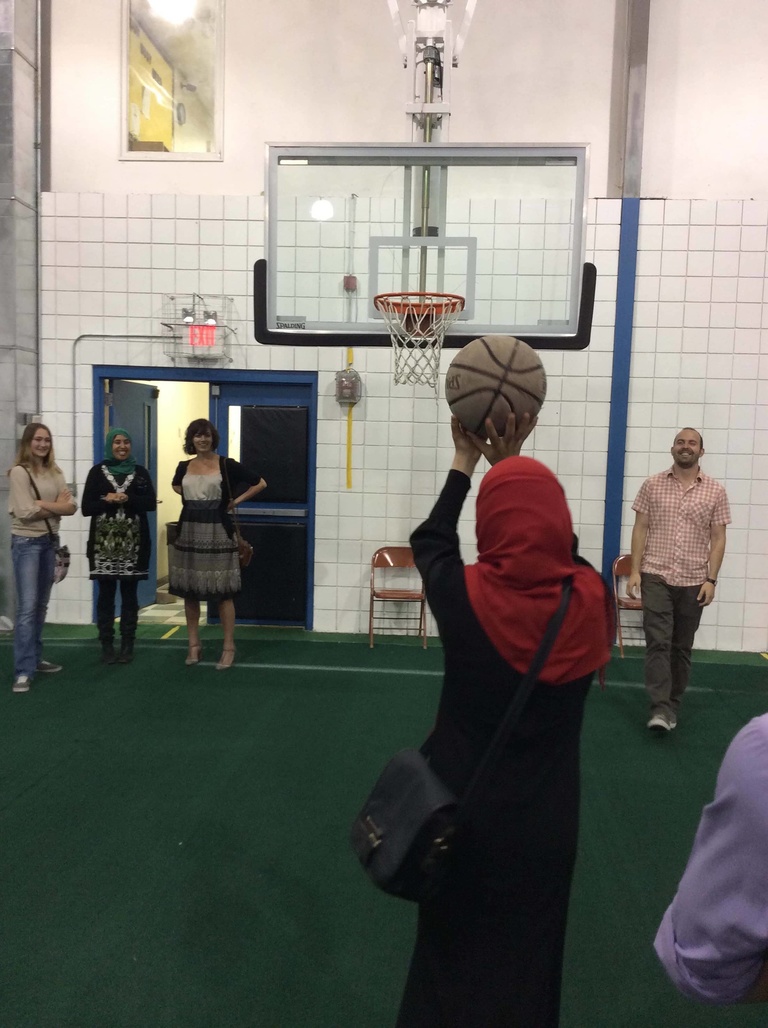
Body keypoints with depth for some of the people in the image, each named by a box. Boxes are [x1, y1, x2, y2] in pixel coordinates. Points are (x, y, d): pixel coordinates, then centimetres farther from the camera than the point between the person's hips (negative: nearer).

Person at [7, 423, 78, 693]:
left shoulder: (54, 472, 10)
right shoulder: (19, 471, -9)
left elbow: (71, 506, 0)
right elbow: (25, 512, -17)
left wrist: (42, 504, -14)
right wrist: (56, 506, -6)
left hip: (50, 541, 7)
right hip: (26, 542, -7)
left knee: (41, 605, 13)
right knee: (27, 607, -10)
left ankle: (35, 658, 24)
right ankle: (23, 671, -8)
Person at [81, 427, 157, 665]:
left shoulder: (140, 472, 9)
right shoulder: (97, 471, 6)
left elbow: (151, 503, -2)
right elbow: (86, 507, 1)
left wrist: (127, 499, -15)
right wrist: (108, 501, -14)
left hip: (133, 543, 1)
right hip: (104, 542, 0)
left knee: (129, 594, 4)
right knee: (106, 595, 2)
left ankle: (127, 646, 11)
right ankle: (106, 646, 9)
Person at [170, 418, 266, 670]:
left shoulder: (227, 465, -3)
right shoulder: (184, 467, 7)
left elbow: (260, 483, 1)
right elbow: (176, 486, 30)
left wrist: (236, 501, -3)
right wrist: (192, 497, 12)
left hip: (217, 533, -4)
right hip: (189, 533, 4)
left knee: (223, 592, -1)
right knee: (189, 591, 8)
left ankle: (229, 648, 6)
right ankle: (194, 645, 20)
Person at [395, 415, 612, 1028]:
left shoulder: (464, 595, -20)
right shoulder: (591, 598, -16)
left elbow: (429, 541, 3)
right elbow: (547, 540, 5)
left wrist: (465, 463, 12)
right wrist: (511, 463, 8)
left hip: (463, 805, -1)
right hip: (546, 813, 1)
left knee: (455, 942, 23)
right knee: (527, 949, 23)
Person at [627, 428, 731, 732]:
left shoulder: (715, 491, 3)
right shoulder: (652, 485, 3)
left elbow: (718, 538, 2)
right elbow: (640, 529, 2)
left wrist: (711, 580, -5)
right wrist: (635, 571, -5)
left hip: (693, 582, 1)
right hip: (656, 577, -1)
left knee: (682, 647, 9)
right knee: (658, 642, -9)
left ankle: (672, 706, 21)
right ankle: (660, 709, -10)